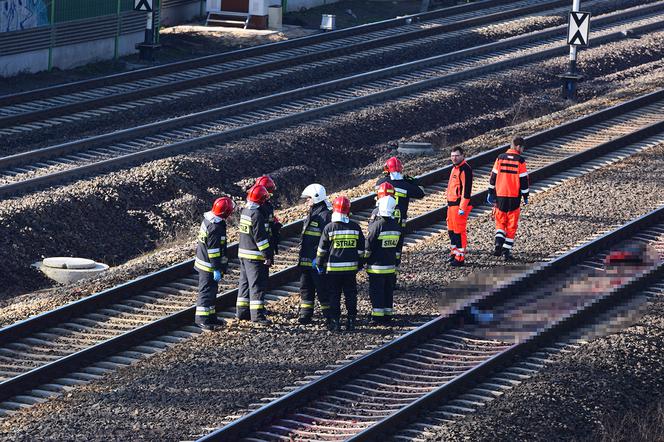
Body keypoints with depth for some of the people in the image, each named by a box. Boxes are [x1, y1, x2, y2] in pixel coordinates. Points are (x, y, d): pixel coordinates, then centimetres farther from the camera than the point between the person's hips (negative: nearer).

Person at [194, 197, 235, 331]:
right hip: (209, 266, -10)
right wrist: (217, 269, -22)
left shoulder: (208, 219, 6)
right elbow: (213, 250, -25)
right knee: (207, 291, -5)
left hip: (203, 262, 10)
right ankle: (202, 320, -1)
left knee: (211, 291, 18)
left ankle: (210, 317, 28)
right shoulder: (216, 227, -26)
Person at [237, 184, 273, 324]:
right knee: (257, 284, -5)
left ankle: (242, 312, 20)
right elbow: (260, 236, -20)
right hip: (255, 256, -9)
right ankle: (257, 314, -6)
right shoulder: (257, 214, -19)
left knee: (245, 282, 16)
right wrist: (267, 255, -17)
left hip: (243, 253, 9)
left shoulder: (244, 211, 9)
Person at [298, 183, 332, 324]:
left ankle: (330, 316, 3)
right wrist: (302, 257, 25)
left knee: (322, 289, -4)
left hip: (317, 262, -10)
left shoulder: (325, 215, -14)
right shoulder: (311, 214, 17)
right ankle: (305, 315, 17)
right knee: (305, 288, 11)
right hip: (306, 261, 10)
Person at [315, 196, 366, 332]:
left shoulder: (329, 228, -7)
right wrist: (360, 264, 20)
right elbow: (361, 249, 9)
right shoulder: (355, 227, 2)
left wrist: (319, 264, 10)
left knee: (334, 296, 4)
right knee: (350, 295, 10)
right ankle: (351, 322, 10)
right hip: (351, 268, 2)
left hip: (333, 268, -2)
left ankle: (335, 322, 2)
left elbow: (322, 249, -1)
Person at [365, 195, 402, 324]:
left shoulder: (377, 225, -17)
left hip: (376, 265, -6)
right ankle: (388, 315, 18)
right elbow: (398, 247, 12)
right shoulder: (397, 226, 3)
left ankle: (378, 317, 0)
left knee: (376, 291, 0)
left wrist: (364, 260, 1)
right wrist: (396, 262, 21)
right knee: (388, 291, 14)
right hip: (391, 266, 6)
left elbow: (368, 246, -12)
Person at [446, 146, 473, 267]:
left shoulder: (465, 169, -15)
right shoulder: (454, 168, 17)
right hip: (451, 204, 10)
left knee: (459, 231, -7)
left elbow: (466, 189, -19)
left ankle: (460, 258, -3)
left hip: (459, 205, -10)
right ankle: (454, 252, 30)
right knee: (451, 230, 18)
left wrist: (462, 207, -22)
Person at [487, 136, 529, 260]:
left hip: (500, 196, 2)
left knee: (500, 222, 14)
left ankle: (498, 243, -8)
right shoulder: (520, 161, -8)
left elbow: (493, 177, 6)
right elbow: (524, 180, -6)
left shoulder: (500, 158, 1)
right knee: (511, 225, 8)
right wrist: (525, 197, 4)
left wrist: (491, 193, 16)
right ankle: (507, 250, 6)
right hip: (514, 198, -2)